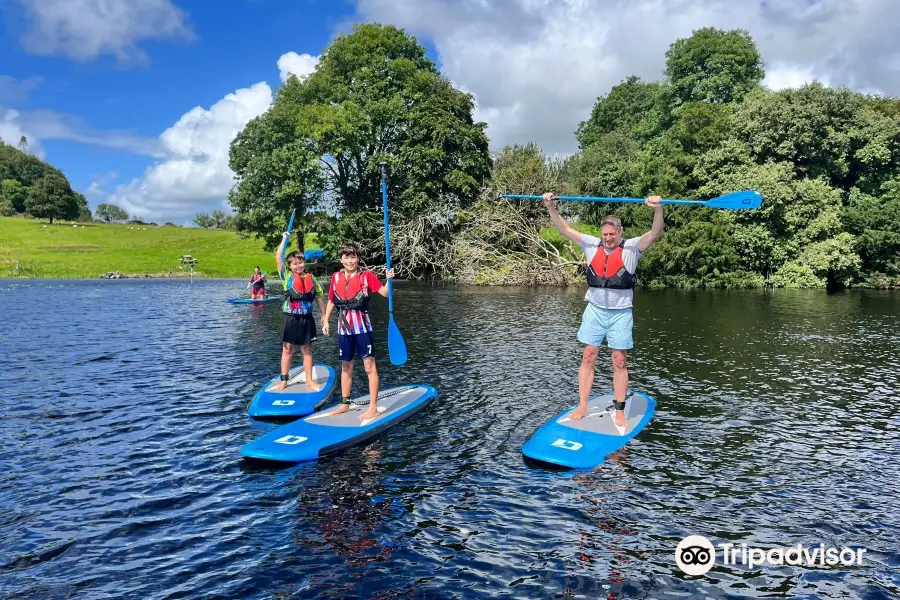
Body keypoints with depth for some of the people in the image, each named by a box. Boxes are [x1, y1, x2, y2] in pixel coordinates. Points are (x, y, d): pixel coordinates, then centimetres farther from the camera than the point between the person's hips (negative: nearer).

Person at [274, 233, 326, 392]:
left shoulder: (312, 279, 3)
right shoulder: (287, 277, -2)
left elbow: (319, 298, 9)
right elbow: (278, 258, -10)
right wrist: (285, 239, -5)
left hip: (306, 319, 2)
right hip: (290, 319, -1)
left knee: (307, 350, 8)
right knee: (287, 349, 6)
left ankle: (309, 380, 15)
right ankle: (284, 380, 14)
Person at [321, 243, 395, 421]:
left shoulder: (367, 275, -6)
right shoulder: (336, 277, 7)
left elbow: (384, 293, -15)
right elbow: (331, 301, 16)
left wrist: (389, 280, -32)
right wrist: (326, 321, 9)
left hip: (362, 327, -5)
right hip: (343, 328, 5)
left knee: (369, 367, -3)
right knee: (346, 367, 15)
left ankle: (373, 408, 1)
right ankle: (345, 404, 28)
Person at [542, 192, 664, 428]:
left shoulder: (631, 247, -5)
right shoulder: (592, 244, 2)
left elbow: (655, 234, -20)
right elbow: (564, 229, 0)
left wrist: (658, 209, -37)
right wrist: (551, 207, -13)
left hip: (620, 313, -2)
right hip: (595, 311, 2)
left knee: (619, 362, 3)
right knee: (588, 358, 4)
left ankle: (620, 413, 10)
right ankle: (582, 407, 11)